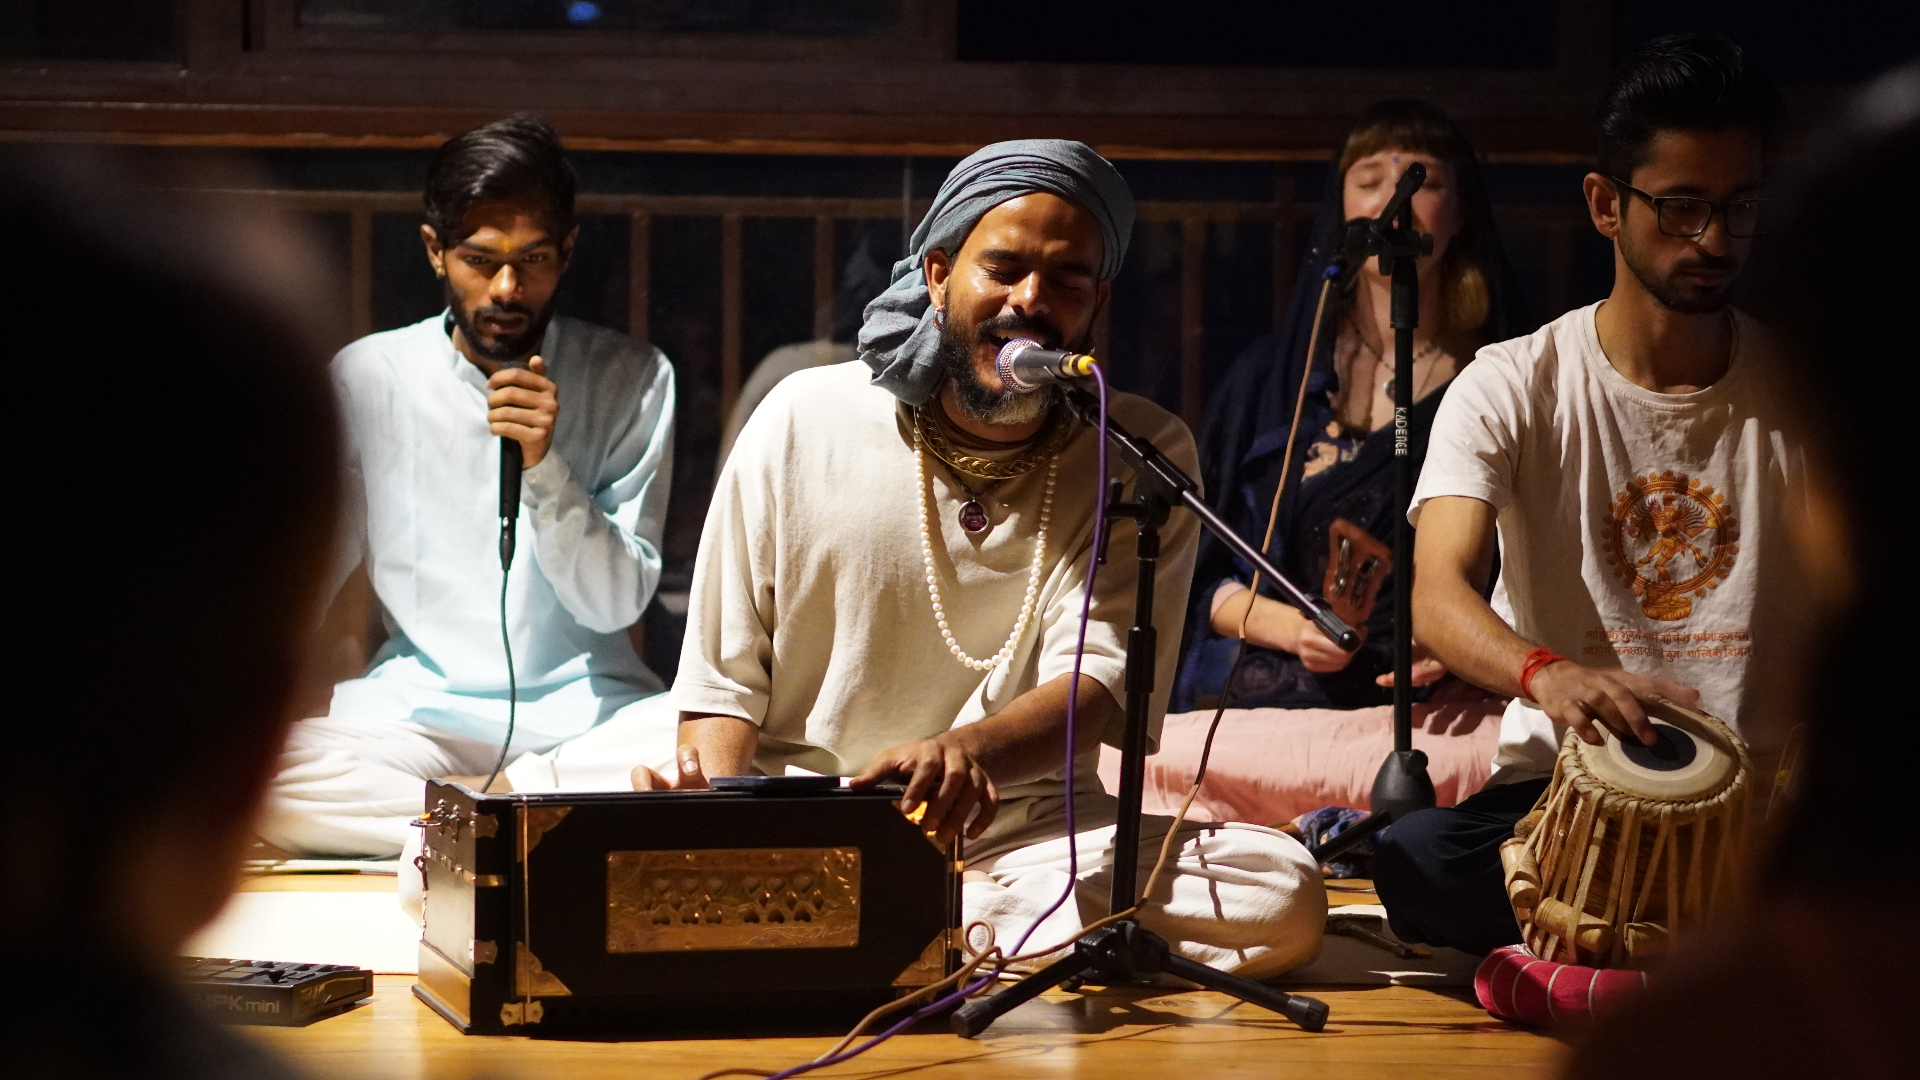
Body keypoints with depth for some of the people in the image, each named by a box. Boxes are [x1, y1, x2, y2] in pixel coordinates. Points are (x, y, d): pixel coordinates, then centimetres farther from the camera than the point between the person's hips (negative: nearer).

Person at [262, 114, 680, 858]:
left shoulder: (633, 379, 0)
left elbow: (617, 602, -4)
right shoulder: (367, 378, 1)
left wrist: (545, 467, -19)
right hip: (420, 705, 1)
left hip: (587, 711, -1)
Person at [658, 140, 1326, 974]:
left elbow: (1101, 683, -10)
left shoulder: (1143, 457, 4)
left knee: (1282, 893, -27)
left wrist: (976, 749, -34)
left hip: (1025, 835, 2)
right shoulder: (804, 420, 3)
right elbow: (722, 679, 6)